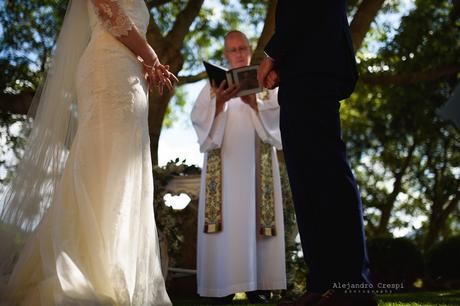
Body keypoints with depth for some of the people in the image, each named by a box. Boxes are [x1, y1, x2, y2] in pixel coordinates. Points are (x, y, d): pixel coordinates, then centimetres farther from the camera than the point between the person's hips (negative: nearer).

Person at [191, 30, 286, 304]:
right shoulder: (215, 84, 16)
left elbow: (277, 114, 3)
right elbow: (199, 118, 1)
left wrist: (253, 103, -16)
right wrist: (220, 101, -19)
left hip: (257, 159, 1)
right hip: (224, 157, -1)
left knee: (256, 215, -6)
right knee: (226, 216, -9)